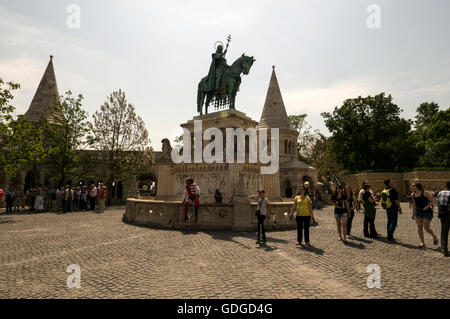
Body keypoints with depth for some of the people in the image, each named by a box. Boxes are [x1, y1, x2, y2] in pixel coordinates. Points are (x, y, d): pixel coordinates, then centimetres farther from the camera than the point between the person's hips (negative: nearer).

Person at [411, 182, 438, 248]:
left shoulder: (425, 193, -12)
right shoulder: (413, 194, 5)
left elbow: (432, 200, -7)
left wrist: (428, 206, -22)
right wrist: (413, 214, 14)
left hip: (427, 211, -5)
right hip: (417, 211, 5)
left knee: (426, 227, -3)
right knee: (419, 227, 2)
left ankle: (434, 237, 27)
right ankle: (422, 242, 10)